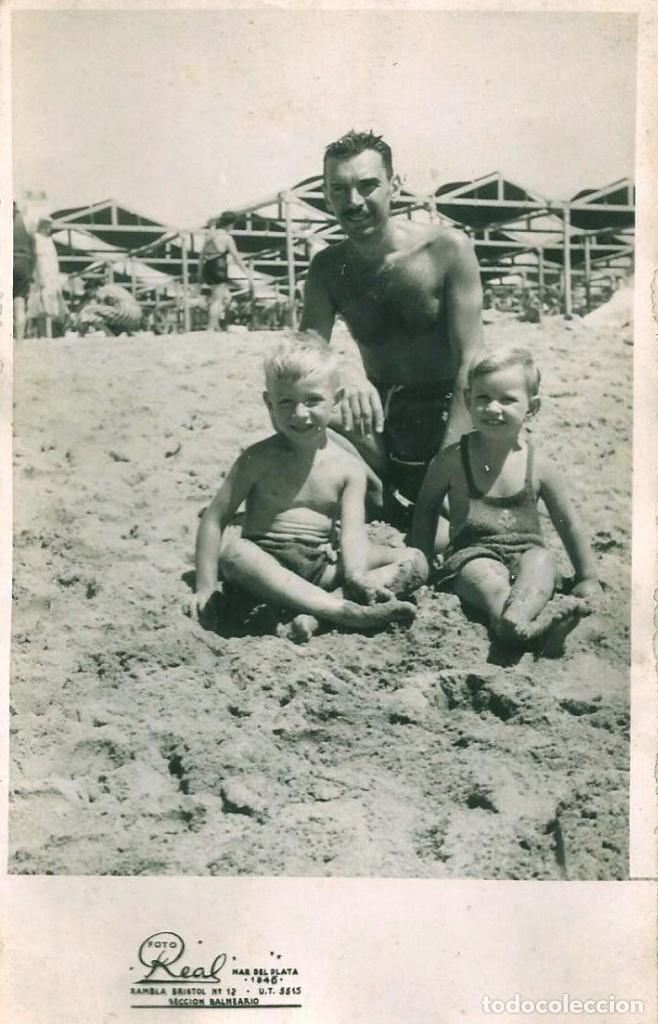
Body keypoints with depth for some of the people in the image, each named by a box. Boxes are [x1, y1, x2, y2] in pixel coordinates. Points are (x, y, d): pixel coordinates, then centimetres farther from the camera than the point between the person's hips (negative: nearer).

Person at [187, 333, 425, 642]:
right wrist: (205, 588, -11)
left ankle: (317, 610, -32)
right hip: (269, 566, -2)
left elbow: (353, 531, -10)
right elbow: (214, 519, -3)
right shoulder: (260, 459, -3)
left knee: (415, 561, -12)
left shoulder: (349, 467, 2)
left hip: (324, 566, 3)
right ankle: (346, 611, -40)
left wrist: (356, 576, -31)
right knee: (234, 553, -36)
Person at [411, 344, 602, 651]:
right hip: (473, 554, -1)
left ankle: (517, 615, -59)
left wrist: (588, 579, 13)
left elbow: (569, 525, 14)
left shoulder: (540, 467, 5)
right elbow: (426, 507, 17)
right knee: (489, 582, -33)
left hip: (526, 549, 1)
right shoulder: (453, 459, 3)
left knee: (543, 562, -32)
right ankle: (534, 623, -60)